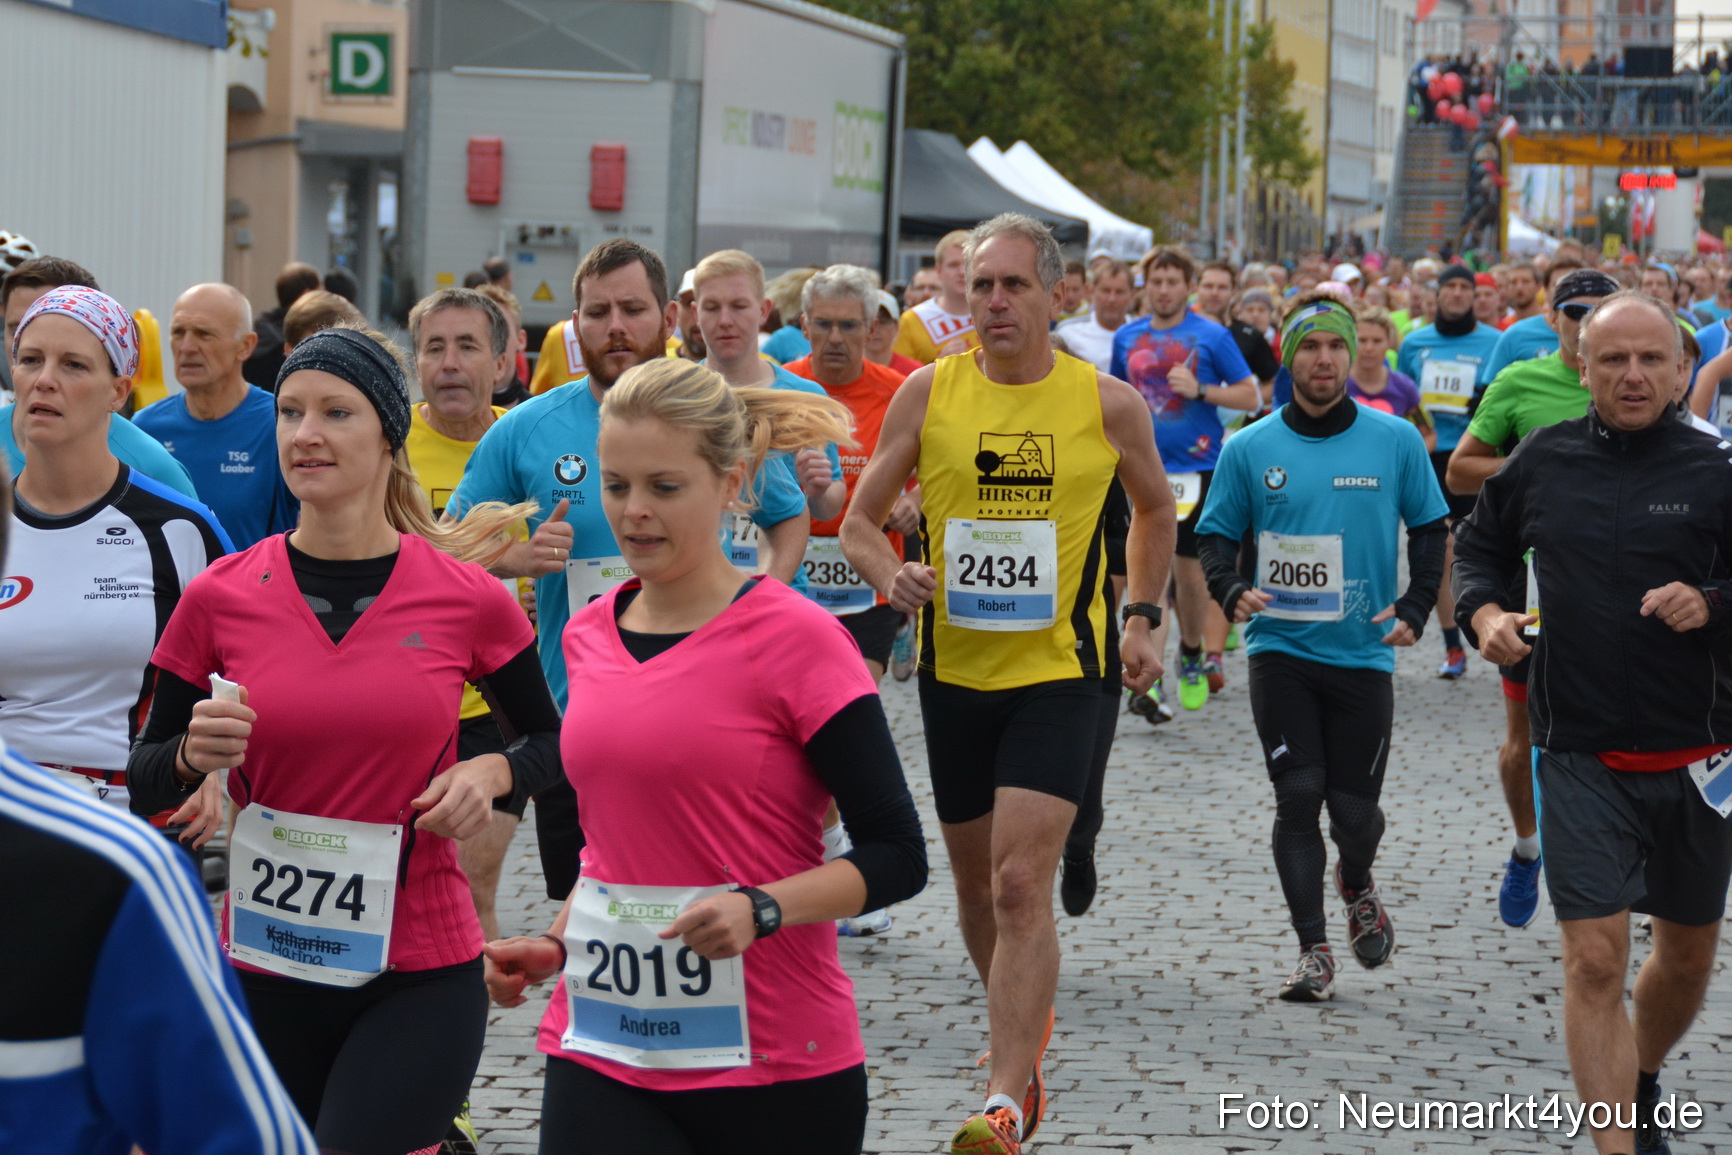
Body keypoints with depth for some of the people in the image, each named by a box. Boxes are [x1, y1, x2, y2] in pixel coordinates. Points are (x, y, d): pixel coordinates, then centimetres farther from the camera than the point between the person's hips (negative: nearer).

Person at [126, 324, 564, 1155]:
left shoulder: (469, 599, -4)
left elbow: (553, 742, 11)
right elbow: (144, 786, 6)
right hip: (264, 966, 2)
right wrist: (193, 755, -14)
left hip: (421, 972, -2)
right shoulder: (220, 596, -2)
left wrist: (489, 773, -9)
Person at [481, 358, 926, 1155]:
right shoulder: (589, 634, 8)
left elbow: (897, 857, -9)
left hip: (775, 1064, -4)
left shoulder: (796, 638, -9)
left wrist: (761, 909, -24)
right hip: (600, 1053, 4)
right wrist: (557, 945, 7)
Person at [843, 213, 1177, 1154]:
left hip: (1062, 670, -3)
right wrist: (893, 574, -16)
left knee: (1022, 882, -15)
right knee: (975, 881, 16)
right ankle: (1024, 1025, 42)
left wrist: (1141, 618, 10)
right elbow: (858, 523, 4)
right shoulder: (928, 393, -1)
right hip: (955, 670, 3)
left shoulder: (1108, 404, -3)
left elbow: (1155, 511, 16)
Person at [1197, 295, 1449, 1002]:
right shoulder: (1250, 448, 2)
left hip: (1364, 653, 0)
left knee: (1355, 810, 3)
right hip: (1280, 648, 0)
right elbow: (1216, 534, 7)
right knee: (1298, 796, -7)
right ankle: (1313, 950, 3)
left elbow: (1429, 530, 9)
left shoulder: (1396, 442, 1)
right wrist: (1232, 591, -13)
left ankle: (1357, 886, 38)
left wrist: (1414, 610, -5)